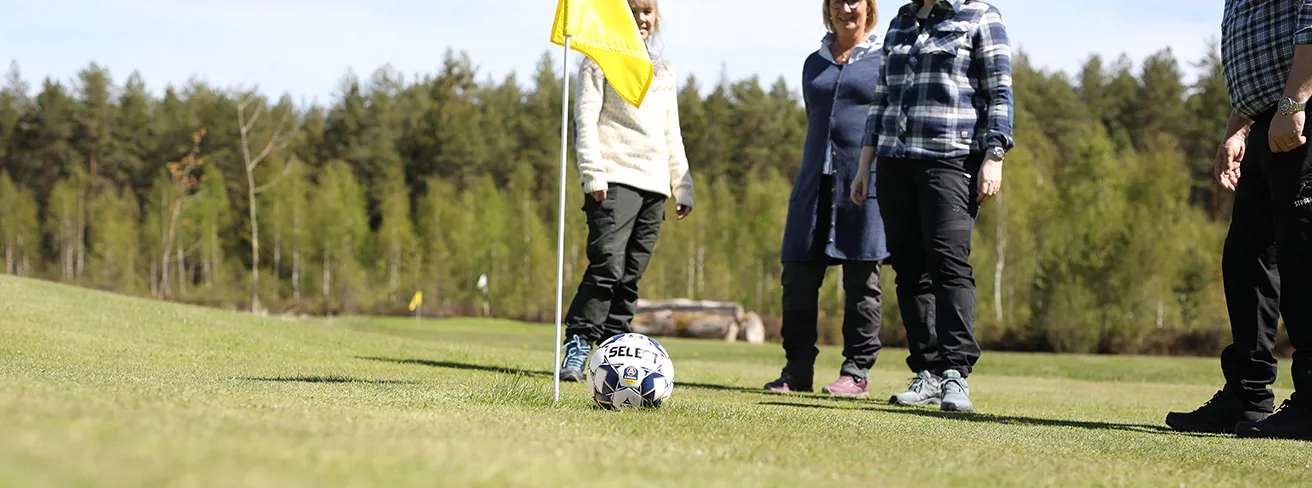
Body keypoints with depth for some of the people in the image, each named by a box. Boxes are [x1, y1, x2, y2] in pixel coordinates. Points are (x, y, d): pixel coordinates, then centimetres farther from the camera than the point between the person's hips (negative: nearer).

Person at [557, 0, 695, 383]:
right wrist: (593, 173, -14)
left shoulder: (664, 72, 23)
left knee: (630, 276, 3)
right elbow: (586, 118, -3)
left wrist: (683, 187, 19)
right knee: (608, 264, -19)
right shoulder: (601, 60, 5)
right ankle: (577, 345, -19)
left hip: (654, 183, 6)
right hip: (615, 179, -6)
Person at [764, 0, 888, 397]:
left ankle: (857, 372, 4)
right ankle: (798, 370, 7)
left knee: (861, 281, -1)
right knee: (798, 277, 0)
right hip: (816, 181, 4)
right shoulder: (814, 64, 18)